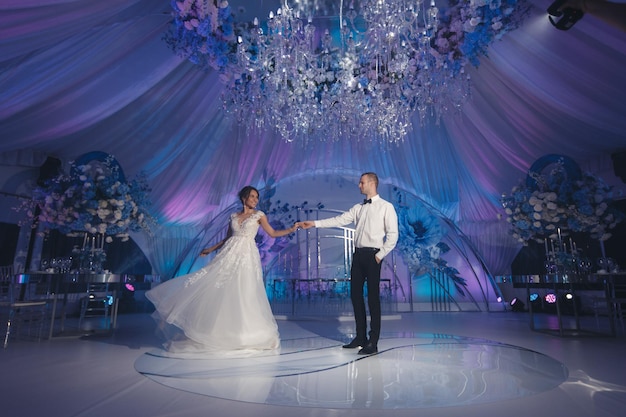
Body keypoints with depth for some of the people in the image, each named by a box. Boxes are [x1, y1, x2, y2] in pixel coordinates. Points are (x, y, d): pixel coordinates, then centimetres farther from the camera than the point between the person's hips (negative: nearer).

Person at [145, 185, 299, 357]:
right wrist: (211, 249, 18)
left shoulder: (259, 215, 5)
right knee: (219, 290, -3)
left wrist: (291, 229, -8)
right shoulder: (233, 216, 13)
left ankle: (246, 333, 11)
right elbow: (227, 238, 18)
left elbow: (273, 233, 2)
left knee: (244, 294, -4)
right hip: (229, 254, 4)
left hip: (247, 256, -3)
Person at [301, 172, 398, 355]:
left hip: (372, 255, -6)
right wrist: (314, 223, 2)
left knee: (373, 298, -1)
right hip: (358, 254, 6)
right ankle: (361, 337, 26)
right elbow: (339, 220, 8)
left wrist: (380, 255, -10)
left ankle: (373, 342, 10)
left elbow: (393, 234, -7)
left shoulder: (386, 207, -3)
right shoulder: (358, 208, 14)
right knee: (356, 296, 11)